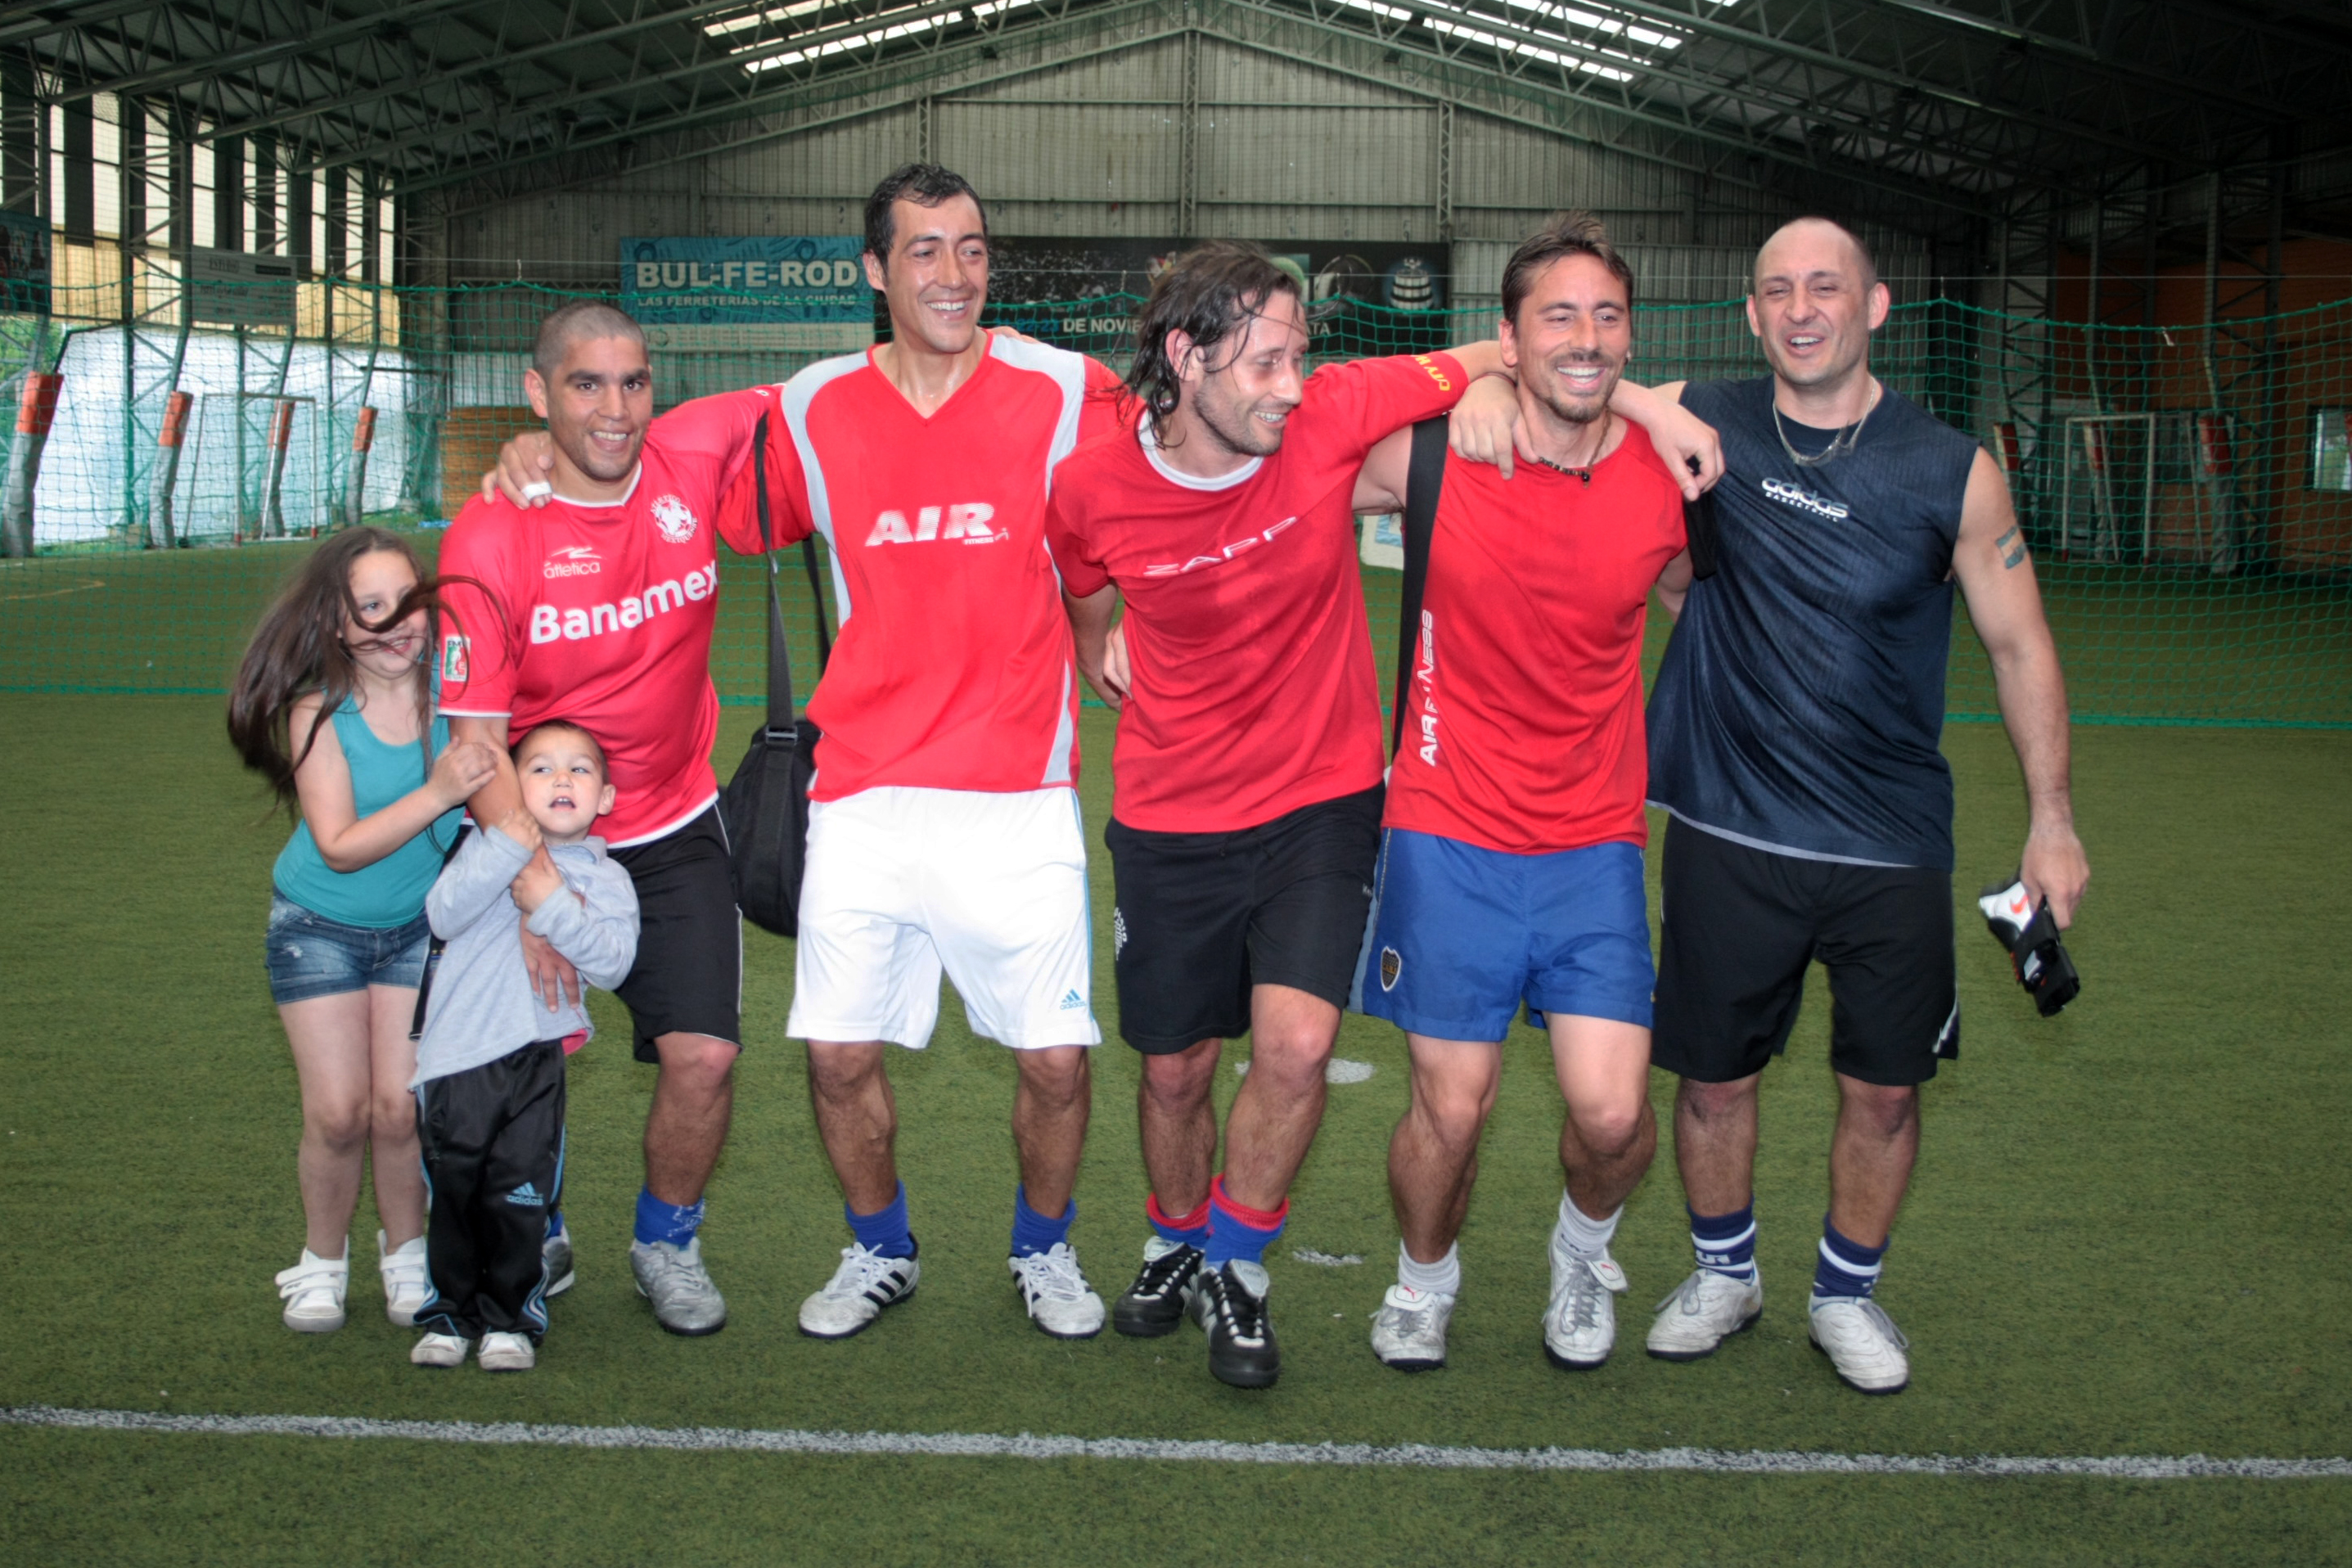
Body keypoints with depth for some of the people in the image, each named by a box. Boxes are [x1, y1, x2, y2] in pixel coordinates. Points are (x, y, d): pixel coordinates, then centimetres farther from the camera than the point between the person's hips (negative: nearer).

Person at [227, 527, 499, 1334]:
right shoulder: (318, 712, -22)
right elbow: (341, 846, -26)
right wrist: (437, 793, -36)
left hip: (420, 925, 1)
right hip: (320, 925, -1)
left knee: (401, 1108, -4)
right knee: (337, 1114, -3)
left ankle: (406, 1253, 21)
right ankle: (322, 1259, 22)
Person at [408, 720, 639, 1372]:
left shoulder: (605, 879, 8)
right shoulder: (487, 847, 7)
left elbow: (612, 963, -7)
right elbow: (442, 916, -9)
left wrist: (552, 903, -15)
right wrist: (504, 853, -17)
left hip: (538, 1055, 0)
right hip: (457, 1054, 0)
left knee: (520, 1195, -1)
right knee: (453, 1190, 4)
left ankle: (511, 1318, 14)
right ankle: (450, 1313, 20)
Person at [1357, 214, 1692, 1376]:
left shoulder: (1669, 480, -3)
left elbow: (1705, 594, 19)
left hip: (1595, 843, 2)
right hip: (1449, 837, -1)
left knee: (1610, 1114, -6)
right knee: (1451, 1111, 1)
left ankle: (1584, 1248, 29)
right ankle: (1423, 1279, 32)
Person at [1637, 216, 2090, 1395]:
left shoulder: (1951, 471, -5)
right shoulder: (1703, 427, -4)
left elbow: (2020, 647, 3)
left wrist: (2050, 821, 2)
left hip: (1893, 848, 0)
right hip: (1728, 833, 0)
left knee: (1883, 1088, 7)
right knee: (1713, 1075, 10)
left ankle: (1847, 1292, 32)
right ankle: (1723, 1274, 35)